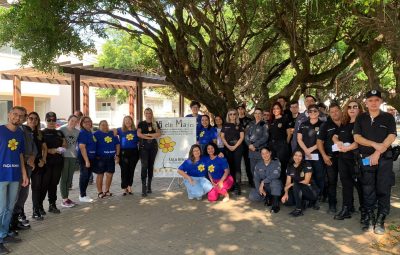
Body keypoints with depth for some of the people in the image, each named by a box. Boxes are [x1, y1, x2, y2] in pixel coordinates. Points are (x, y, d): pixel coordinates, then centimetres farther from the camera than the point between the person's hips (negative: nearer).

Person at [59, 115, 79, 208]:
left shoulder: (77, 132, 8)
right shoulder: (62, 129, -4)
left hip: (73, 156, 5)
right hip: (64, 156, -4)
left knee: (69, 178, 10)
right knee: (64, 178, -2)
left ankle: (67, 197, 20)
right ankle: (64, 200, 3)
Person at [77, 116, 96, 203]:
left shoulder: (90, 132, 13)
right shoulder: (82, 133, -12)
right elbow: (82, 147, -19)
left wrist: (90, 160, 15)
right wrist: (87, 160, -22)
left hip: (91, 157, 8)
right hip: (84, 158, -8)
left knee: (87, 176, 14)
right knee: (84, 176, 0)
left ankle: (83, 194, 24)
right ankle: (82, 196, 9)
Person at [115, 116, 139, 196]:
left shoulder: (136, 131, 9)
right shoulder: (120, 130, 5)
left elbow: (140, 140, 11)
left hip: (134, 152, 2)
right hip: (123, 152, -2)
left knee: (131, 170, 8)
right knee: (124, 170, 0)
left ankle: (129, 187, 21)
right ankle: (124, 188, 8)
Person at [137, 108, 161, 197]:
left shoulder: (155, 123, 12)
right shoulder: (141, 123, 7)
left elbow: (159, 134, -1)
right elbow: (138, 134, -6)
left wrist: (147, 134, -11)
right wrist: (151, 137, -11)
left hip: (153, 146, 3)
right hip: (144, 146, -2)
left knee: (151, 166, 6)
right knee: (144, 166, -12)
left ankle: (149, 186, 15)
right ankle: (144, 187, -13)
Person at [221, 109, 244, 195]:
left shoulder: (239, 125, 5)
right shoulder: (225, 125, 10)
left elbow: (242, 137, -2)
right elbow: (222, 137, 5)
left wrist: (235, 146, -11)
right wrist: (228, 146, -7)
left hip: (238, 147, -2)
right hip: (227, 148, 2)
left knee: (237, 166, -6)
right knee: (230, 166, 5)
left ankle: (237, 186, -7)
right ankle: (232, 184, 13)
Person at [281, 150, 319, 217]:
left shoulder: (307, 165, -10)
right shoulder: (290, 167, 3)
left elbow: (306, 181, -16)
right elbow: (288, 182, -2)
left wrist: (292, 184, -18)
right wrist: (286, 193, -18)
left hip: (310, 191, -5)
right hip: (297, 191, 5)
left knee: (296, 185, -34)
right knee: (286, 200, -20)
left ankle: (299, 209, -21)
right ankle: (302, 203, 8)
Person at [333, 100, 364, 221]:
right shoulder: (344, 124, 15)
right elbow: (334, 137, 22)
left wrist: (348, 148, -17)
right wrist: (338, 142, 0)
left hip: (356, 158, -7)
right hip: (343, 158, 7)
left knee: (359, 184, 1)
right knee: (346, 183, 10)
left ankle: (364, 210, 15)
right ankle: (347, 209, 19)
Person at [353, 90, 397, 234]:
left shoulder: (388, 117, 5)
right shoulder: (361, 118, 9)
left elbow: (391, 137, -5)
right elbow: (356, 137, -1)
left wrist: (377, 153, -14)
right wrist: (374, 144, -15)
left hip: (385, 159, -1)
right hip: (366, 159, 1)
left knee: (383, 190, -1)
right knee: (367, 190, 4)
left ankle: (380, 220, 7)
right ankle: (369, 218, 15)